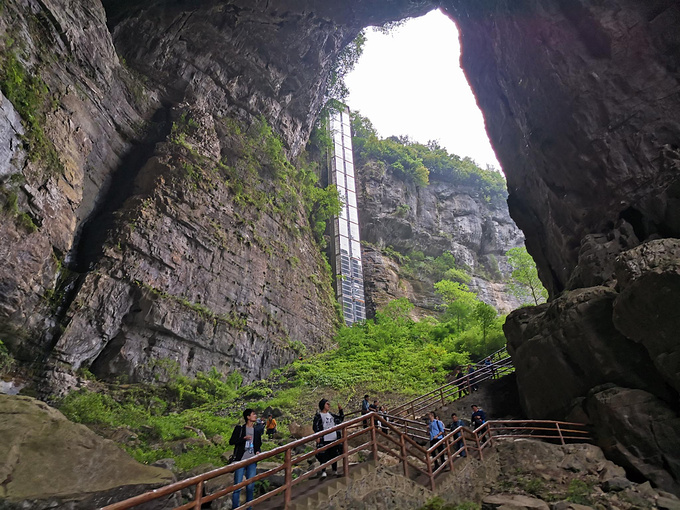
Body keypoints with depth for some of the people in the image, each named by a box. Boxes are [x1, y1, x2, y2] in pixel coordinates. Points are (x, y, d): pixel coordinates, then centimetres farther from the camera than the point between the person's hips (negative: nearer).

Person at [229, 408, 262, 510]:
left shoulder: (257, 431, 12)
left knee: (250, 487, 7)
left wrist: (258, 451, 0)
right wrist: (244, 438, -18)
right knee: (237, 486, -2)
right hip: (240, 461, -4)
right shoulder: (239, 428, -1)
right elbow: (231, 441, -6)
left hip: (252, 462, 4)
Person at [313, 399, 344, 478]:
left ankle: (335, 470, 24)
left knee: (334, 455, 11)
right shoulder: (318, 416, -5)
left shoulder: (331, 414, 13)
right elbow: (315, 427, -9)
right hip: (324, 440, -6)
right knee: (324, 456, -5)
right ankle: (323, 471, 9)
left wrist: (340, 410, 12)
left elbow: (340, 419, 22)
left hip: (334, 439, 6)